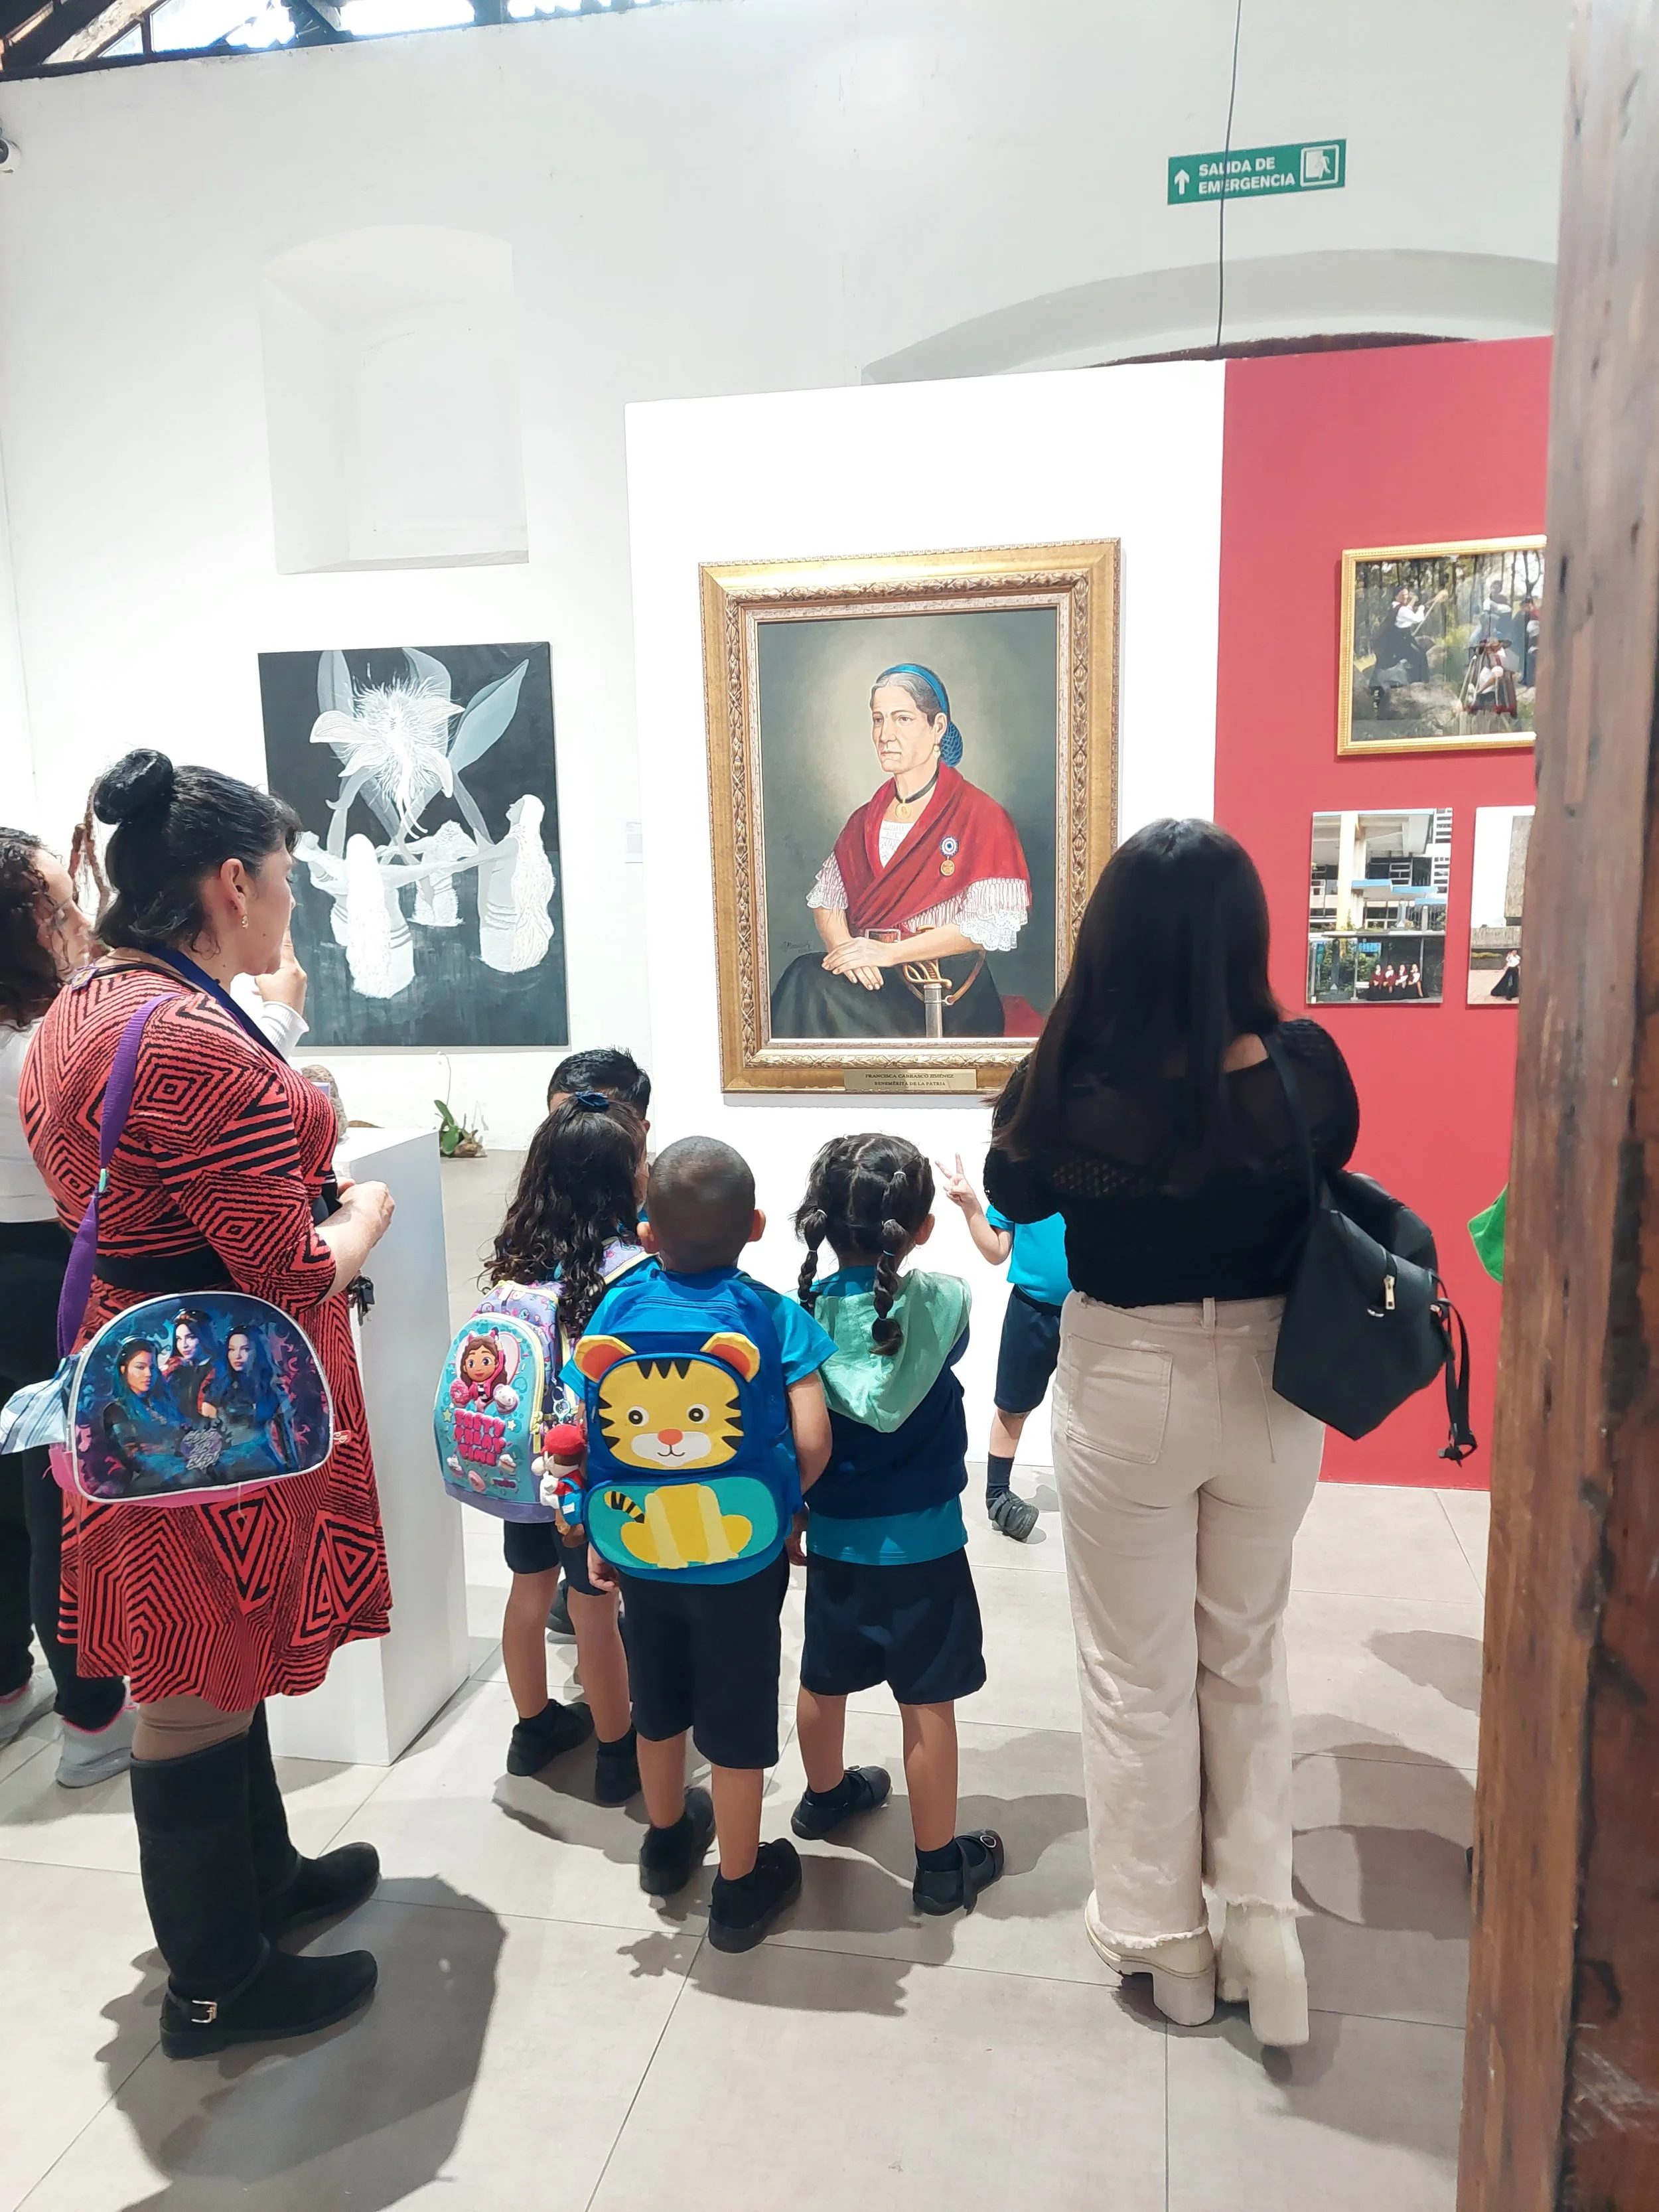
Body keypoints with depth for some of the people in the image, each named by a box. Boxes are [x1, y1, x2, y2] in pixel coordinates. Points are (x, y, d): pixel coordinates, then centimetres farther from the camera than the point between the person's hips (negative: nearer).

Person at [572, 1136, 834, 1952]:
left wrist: (598, 1535, 6)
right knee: (737, 1724, 15)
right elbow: (811, 1442, -20)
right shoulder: (776, 1317, -16)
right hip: (741, 1559, -3)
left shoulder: (617, 1308, -9)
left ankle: (668, 1840, 49)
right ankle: (740, 1889, 33)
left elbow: (580, 1437, -6)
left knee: (658, 1704, 25)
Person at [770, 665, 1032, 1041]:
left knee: (809, 981, -28)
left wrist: (890, 953, -16)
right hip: (869, 979, 5)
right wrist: (843, 949, -11)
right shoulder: (865, 821, 19)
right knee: (807, 978, -28)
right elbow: (826, 897, 12)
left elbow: (992, 924, -10)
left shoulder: (979, 816, 0)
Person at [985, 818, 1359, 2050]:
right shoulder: (1305, 1067, -14)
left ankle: (1165, 1938, 34)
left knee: (1137, 1674, 17)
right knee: (1248, 1658, 25)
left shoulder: (1080, 1081, -21)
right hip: (1271, 1383, 3)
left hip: (1129, 1389, -2)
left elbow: (1012, 1192, -2)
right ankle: (1264, 1924, 29)